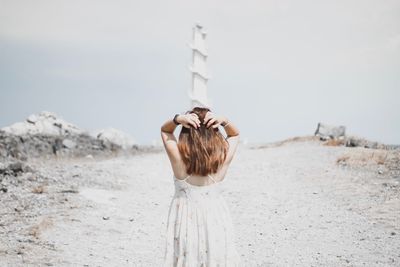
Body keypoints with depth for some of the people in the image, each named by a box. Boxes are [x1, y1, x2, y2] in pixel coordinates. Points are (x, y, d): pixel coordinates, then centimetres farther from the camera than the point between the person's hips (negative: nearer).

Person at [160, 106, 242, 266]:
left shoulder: (178, 157, -17)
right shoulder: (223, 157, -15)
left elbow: (164, 130, 3)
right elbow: (235, 134, 7)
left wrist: (177, 119, -17)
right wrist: (224, 121, -13)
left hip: (186, 217, 0)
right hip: (215, 217, 1)